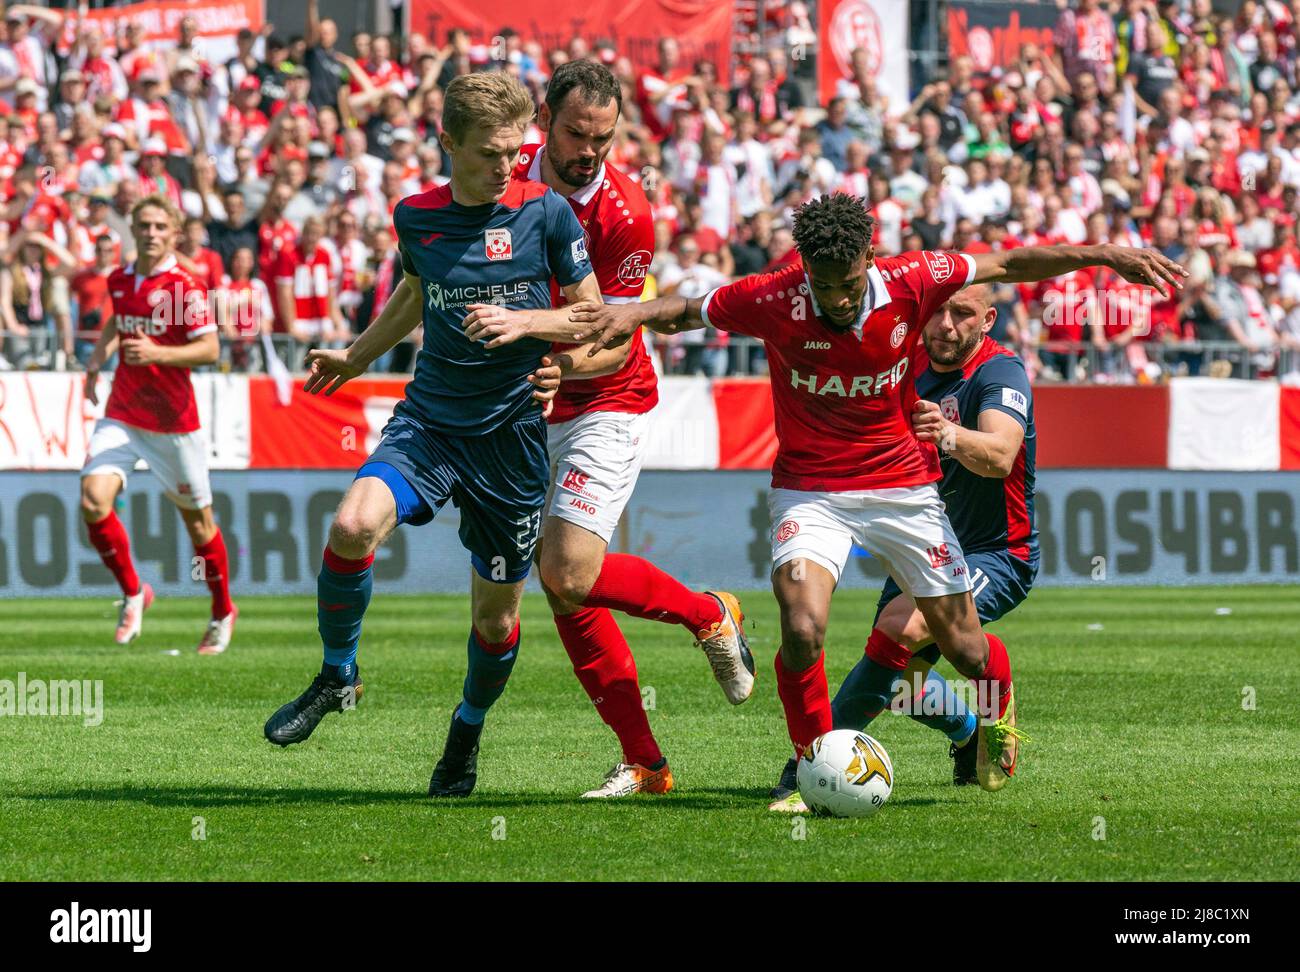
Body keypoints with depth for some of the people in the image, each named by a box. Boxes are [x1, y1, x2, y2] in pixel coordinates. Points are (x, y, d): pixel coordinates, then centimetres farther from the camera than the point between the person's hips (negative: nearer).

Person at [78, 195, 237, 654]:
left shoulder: (185, 287, -12)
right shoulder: (119, 280, 6)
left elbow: (210, 349, -18)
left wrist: (157, 353, -29)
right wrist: (99, 355, 17)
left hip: (173, 421, -4)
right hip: (121, 415, 4)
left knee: (196, 518, 8)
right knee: (94, 500, -17)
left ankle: (223, 612, 29)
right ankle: (132, 594, 4)